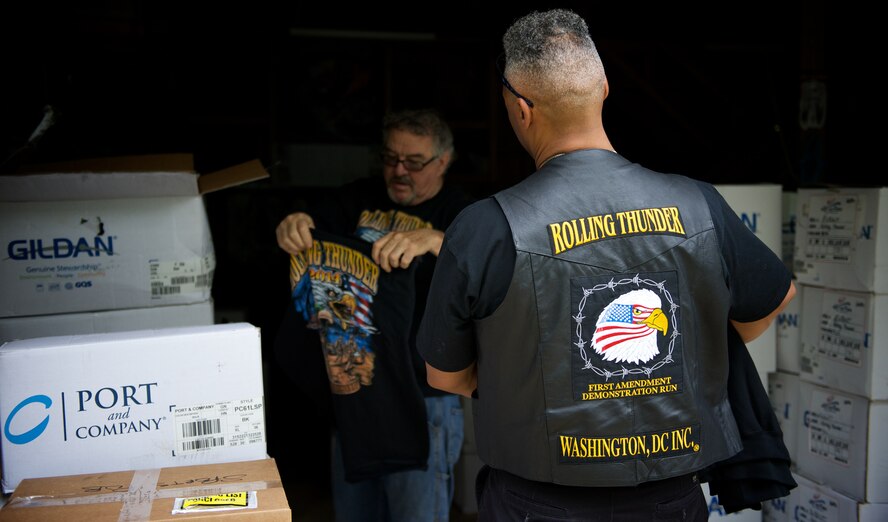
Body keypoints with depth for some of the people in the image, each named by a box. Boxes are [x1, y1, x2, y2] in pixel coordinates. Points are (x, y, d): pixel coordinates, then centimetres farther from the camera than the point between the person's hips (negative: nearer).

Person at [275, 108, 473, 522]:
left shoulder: (459, 213, -7)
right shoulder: (358, 199, 7)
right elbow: (312, 233, 9)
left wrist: (434, 240, -42)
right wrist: (292, 227, -16)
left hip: (421, 398, -5)